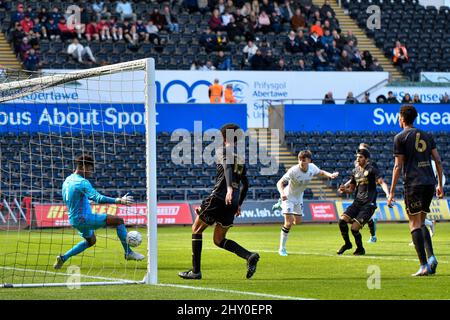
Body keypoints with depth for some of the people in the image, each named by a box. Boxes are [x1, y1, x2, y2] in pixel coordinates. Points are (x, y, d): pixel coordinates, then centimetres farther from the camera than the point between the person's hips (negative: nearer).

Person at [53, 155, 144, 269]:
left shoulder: (67, 181, 8)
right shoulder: (82, 182, -20)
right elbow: (98, 198, -32)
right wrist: (119, 201, -37)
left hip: (74, 220, 9)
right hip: (84, 218, -9)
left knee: (90, 241, 33)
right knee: (119, 221, -7)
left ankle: (63, 258, 25)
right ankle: (128, 252, -5)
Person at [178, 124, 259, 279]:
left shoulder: (222, 151, 1)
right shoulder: (240, 158, 21)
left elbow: (227, 166, -20)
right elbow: (245, 184, 23)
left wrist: (229, 188, -34)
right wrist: (239, 204, 31)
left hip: (219, 197, -7)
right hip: (232, 202, 7)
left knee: (196, 230, 11)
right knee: (219, 240, 14)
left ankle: (196, 271, 7)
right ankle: (250, 256, -7)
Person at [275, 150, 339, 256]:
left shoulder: (312, 168, -15)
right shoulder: (293, 171, -31)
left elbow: (321, 173, 8)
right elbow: (280, 182, -34)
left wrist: (330, 175, -12)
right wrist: (282, 193, -54)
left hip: (299, 197, 6)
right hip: (288, 197, -6)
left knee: (298, 221, 18)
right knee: (289, 223, -16)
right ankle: (282, 248, -4)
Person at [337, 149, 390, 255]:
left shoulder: (372, 169, -4)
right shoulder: (355, 171, 15)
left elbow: (382, 182, -16)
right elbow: (351, 189, 24)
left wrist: (388, 194, -33)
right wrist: (344, 189, 1)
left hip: (368, 205, -6)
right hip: (357, 202, 6)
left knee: (354, 228, -15)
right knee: (342, 220, -14)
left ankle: (360, 249, 11)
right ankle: (347, 243, 8)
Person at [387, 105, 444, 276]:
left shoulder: (400, 137, 0)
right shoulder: (427, 136, 15)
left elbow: (398, 166, -4)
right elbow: (438, 160, 12)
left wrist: (391, 191, -2)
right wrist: (440, 184, 18)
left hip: (413, 183, -5)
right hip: (429, 182, 5)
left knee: (415, 224, -2)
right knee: (421, 223, 17)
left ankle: (424, 265, -10)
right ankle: (431, 257, -2)